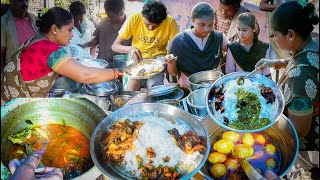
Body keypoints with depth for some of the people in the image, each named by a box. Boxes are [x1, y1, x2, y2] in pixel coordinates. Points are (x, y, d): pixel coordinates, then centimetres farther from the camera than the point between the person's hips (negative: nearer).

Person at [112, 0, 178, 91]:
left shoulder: (170, 22, -13)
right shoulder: (135, 19, -13)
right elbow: (115, 46, -11)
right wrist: (130, 49, -31)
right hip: (137, 58, 0)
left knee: (154, 84, -29)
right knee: (133, 81, -29)